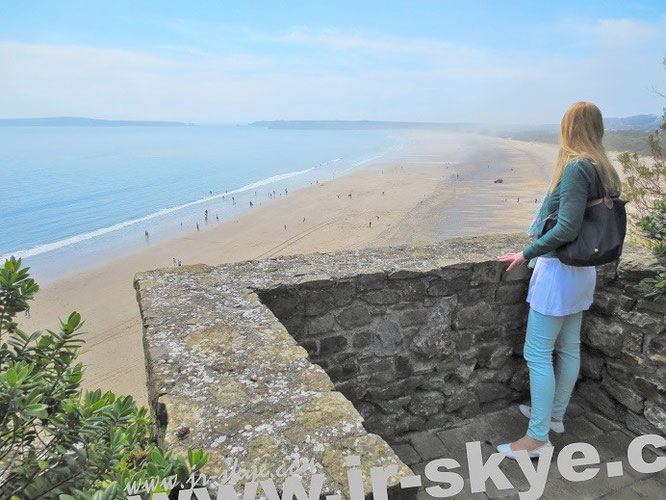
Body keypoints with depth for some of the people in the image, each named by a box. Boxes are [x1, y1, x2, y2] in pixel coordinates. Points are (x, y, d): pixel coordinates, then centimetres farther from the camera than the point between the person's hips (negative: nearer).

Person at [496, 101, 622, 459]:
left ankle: (538, 437, 7)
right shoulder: (603, 170, 7)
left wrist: (527, 254, -15)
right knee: (568, 348, 18)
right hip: (582, 270, 9)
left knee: (537, 354, -2)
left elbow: (567, 228, -24)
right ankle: (555, 415, 34)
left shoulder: (576, 167, -19)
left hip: (559, 270, -9)